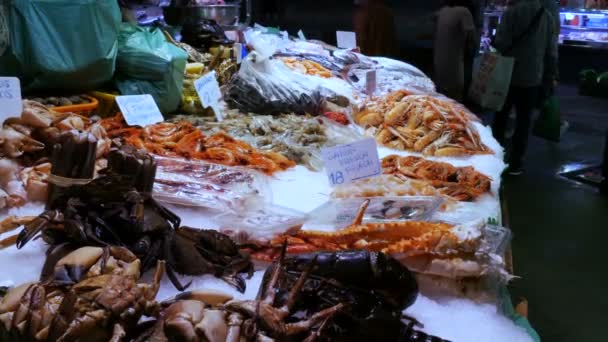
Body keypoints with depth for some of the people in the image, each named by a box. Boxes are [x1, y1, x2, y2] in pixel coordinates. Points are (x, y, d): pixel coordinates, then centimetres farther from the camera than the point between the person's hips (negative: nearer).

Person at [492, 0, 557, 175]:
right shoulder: (546, 16, 1)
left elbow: (501, 43, -13)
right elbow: (551, 51, 5)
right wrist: (550, 76, 13)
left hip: (508, 75, -1)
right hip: (532, 77, 1)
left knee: (501, 115, 14)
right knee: (523, 119, 8)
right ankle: (515, 162, 9)